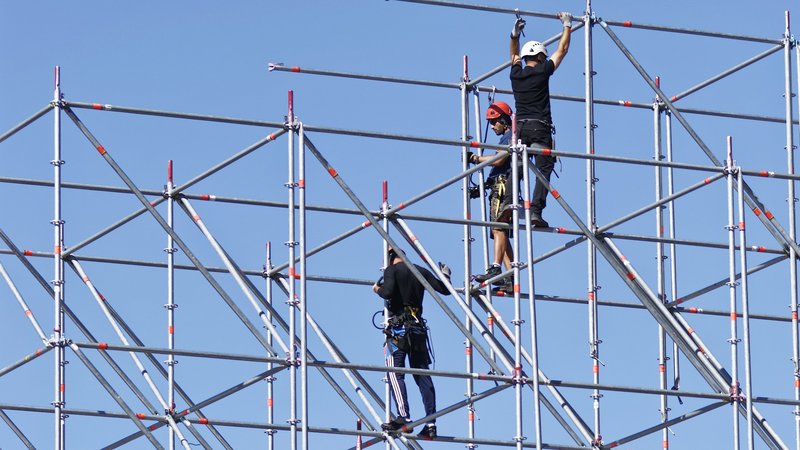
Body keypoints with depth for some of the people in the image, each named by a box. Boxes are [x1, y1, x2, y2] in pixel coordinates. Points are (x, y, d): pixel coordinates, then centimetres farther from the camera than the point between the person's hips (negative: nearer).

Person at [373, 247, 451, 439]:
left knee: (395, 373, -9)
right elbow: (444, 289, 13)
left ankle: (404, 418, -24)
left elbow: (387, 292, -18)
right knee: (422, 375, 6)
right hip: (418, 328, 5)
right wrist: (445, 275, 34)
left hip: (398, 328, -5)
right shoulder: (421, 271, 12)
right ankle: (431, 423, 0)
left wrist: (377, 289, 5)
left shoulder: (392, 270, -2)